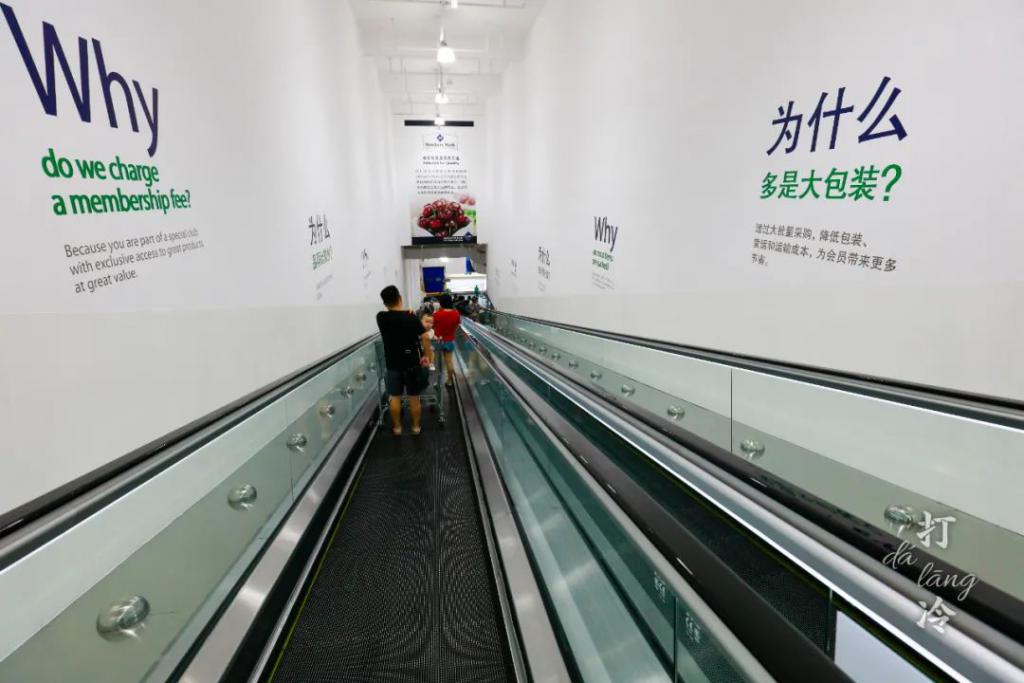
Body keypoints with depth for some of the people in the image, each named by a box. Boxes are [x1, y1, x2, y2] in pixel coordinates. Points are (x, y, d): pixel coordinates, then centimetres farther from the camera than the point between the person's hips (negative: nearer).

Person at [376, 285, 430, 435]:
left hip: (393, 364, 1)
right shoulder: (411, 317, -13)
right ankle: (416, 426, 22)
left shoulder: (381, 317, -9)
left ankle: (397, 427, 24)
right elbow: (424, 338, -14)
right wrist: (427, 356, -4)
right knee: (414, 397, 10)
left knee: (394, 397, 14)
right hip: (412, 363, -1)